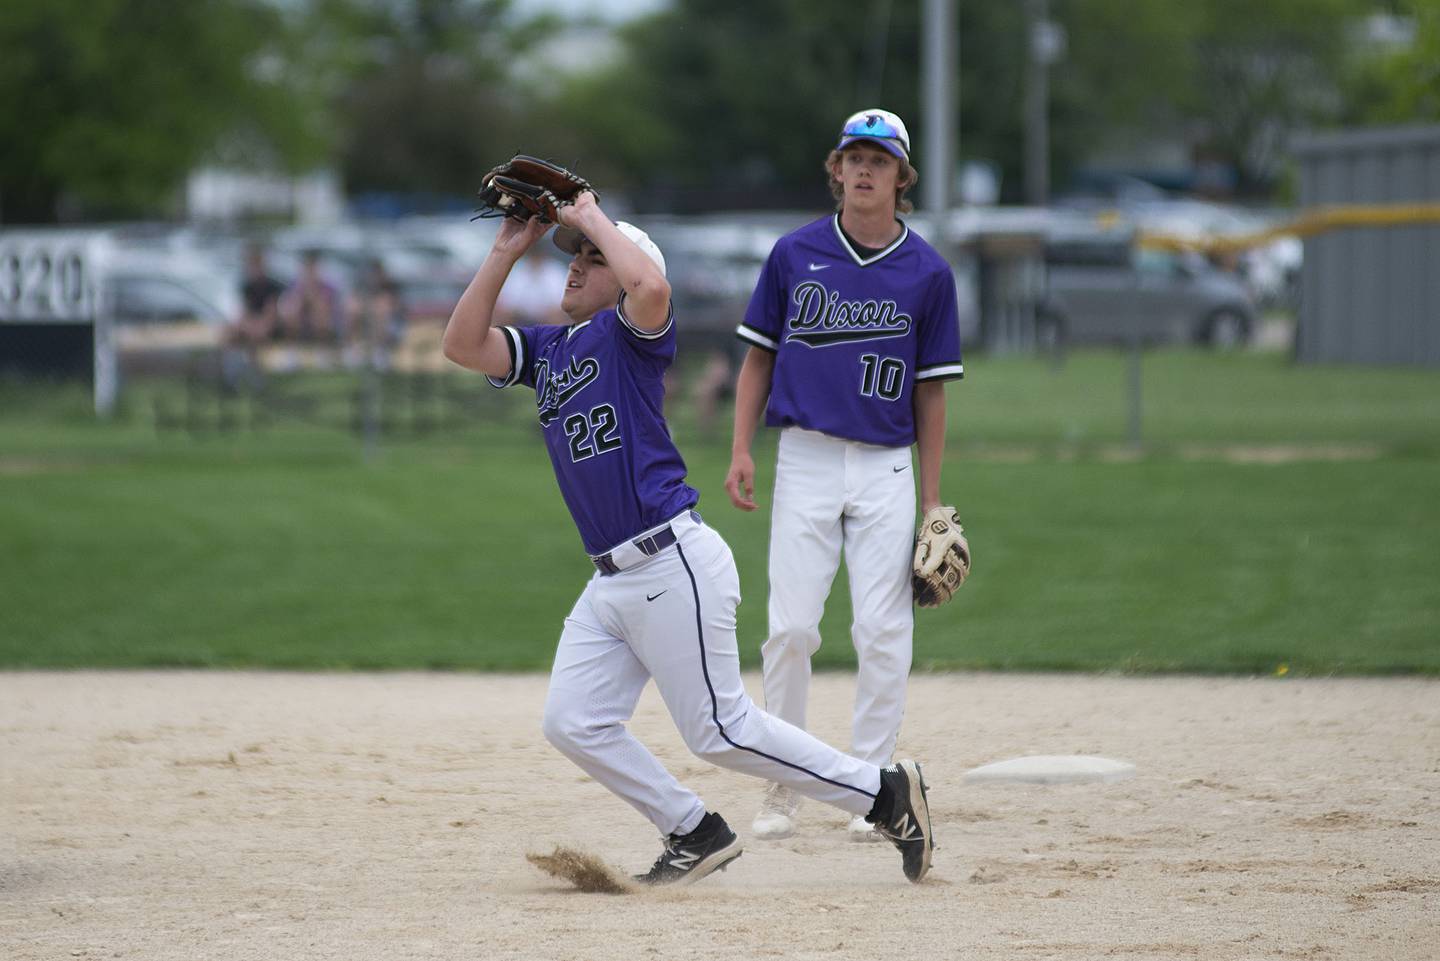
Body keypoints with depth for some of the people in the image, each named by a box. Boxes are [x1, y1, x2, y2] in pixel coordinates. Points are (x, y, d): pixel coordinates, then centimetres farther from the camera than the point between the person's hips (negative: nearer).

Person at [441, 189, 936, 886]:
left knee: (723, 733, -5)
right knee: (573, 725, 2)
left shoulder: (631, 333, -4)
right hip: (610, 584, 8)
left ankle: (885, 794, 7)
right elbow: (463, 344, 8)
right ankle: (696, 835, 14)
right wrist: (506, 252, 4)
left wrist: (593, 220, -13)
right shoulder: (546, 348, 18)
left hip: (672, 567, -8)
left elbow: (651, 285, -27)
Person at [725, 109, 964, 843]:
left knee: (883, 632, -4)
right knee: (790, 626, -5)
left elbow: (931, 392, 8)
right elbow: (759, 356, 11)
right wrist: (740, 450, 0)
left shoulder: (927, 273, 4)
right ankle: (784, 787, 6)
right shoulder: (794, 254, 5)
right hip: (805, 459, 0)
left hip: (887, 467, 0)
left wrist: (932, 502, 5)